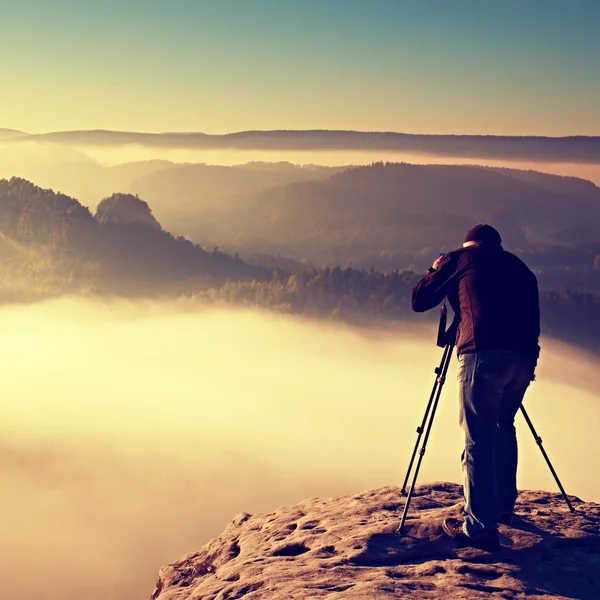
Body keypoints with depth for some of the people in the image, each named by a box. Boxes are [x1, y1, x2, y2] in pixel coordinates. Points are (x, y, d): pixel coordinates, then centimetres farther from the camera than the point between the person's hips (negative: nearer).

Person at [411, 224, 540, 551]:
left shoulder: (458, 258, 13)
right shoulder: (519, 267, 26)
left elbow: (418, 300, 16)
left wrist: (435, 270, 34)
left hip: (482, 355, -5)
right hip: (523, 357, 5)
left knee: (478, 441, -6)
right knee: (503, 426, 25)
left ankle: (479, 527, -10)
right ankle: (503, 505, 31)